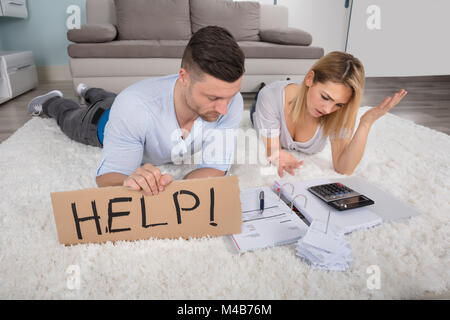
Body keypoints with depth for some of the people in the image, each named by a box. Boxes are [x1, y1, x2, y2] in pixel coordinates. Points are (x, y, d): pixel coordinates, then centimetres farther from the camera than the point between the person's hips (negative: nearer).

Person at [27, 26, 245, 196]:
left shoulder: (230, 101, -42)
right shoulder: (134, 107, -49)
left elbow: (216, 167, -39)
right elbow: (107, 178, -42)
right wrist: (128, 183, -66)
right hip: (107, 119, -3)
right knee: (70, 118, 32)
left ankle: (89, 92, 69)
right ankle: (51, 102, 63)